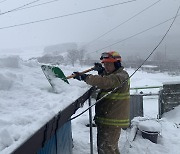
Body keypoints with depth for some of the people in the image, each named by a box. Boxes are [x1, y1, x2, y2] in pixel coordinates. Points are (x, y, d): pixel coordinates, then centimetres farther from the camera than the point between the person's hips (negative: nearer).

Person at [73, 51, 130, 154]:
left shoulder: (121, 76, -18)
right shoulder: (111, 74, 15)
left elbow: (105, 82, -34)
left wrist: (85, 77, -30)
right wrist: (101, 71, 15)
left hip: (112, 121, -10)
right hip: (105, 119, 10)